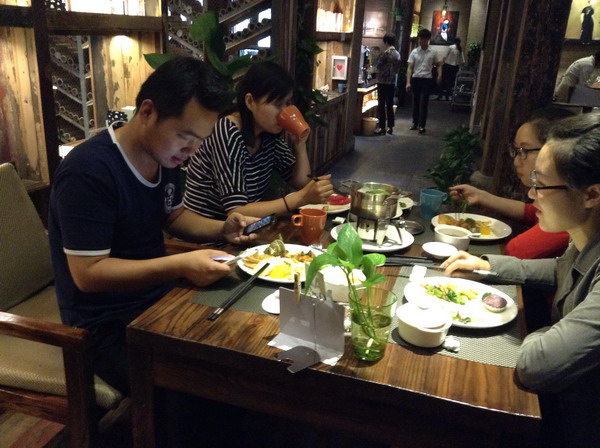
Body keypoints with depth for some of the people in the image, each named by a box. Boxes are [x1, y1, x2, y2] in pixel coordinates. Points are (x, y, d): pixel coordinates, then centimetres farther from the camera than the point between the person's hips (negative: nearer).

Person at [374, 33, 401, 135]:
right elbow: (397, 69, 13)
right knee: (390, 105, 11)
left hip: (383, 82, -7)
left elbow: (379, 66, -9)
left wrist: (379, 68, 11)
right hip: (392, 82, 7)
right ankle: (390, 127, 14)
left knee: (382, 105, -2)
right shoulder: (397, 54, 8)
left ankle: (382, 128, -1)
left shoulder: (386, 53, -13)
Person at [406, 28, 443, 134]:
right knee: (415, 102, 8)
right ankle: (415, 123, 21)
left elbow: (438, 65, 13)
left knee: (423, 103, -6)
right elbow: (410, 68, 0)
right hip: (416, 79, 2)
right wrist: (408, 82, -9)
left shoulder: (433, 53, 2)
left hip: (427, 80, -1)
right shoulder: (414, 52, 2)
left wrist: (439, 75, -6)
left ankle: (422, 125, -3)